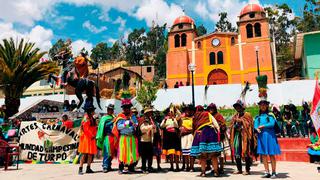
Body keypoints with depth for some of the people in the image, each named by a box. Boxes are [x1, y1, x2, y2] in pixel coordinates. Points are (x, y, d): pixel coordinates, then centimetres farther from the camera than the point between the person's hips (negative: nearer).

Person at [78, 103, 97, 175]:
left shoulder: (92, 118, 14)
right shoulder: (86, 118, -12)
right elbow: (85, 129, -17)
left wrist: (94, 135, 8)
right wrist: (91, 136, -11)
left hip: (92, 138, 8)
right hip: (86, 138, -8)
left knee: (91, 154, 8)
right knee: (84, 154, -7)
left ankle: (88, 168, 15)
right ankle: (80, 169, -2)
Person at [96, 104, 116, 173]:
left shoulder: (113, 118, 18)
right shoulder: (104, 118, 1)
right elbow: (101, 128, -5)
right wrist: (100, 138, -9)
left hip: (113, 137, 6)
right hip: (107, 137, -6)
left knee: (112, 153, 9)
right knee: (106, 152, -7)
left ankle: (109, 166, 19)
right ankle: (105, 167, -3)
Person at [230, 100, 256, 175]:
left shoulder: (247, 115, -2)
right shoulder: (235, 116, 15)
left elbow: (249, 126, -8)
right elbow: (232, 127, 18)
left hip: (245, 136, -6)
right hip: (237, 135, 6)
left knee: (246, 153, -2)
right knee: (236, 153, 6)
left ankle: (247, 170, 8)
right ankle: (239, 169, 17)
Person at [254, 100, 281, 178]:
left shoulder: (270, 115, 4)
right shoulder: (258, 117, 13)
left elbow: (272, 124, -10)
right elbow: (255, 125, 2)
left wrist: (262, 126, -11)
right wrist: (257, 129, -18)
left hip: (270, 136, -3)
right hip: (261, 136, 3)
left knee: (271, 154, -2)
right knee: (263, 155, 3)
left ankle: (274, 172, 7)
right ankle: (267, 172, 10)